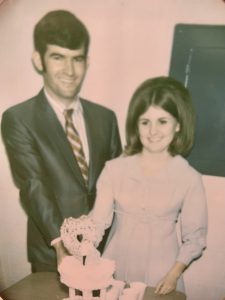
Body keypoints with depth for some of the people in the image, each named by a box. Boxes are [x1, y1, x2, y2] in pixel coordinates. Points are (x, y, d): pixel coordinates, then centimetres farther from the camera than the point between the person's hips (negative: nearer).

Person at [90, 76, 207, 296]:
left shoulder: (190, 179, -10)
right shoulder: (114, 169, -9)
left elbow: (194, 236, -3)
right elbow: (98, 220, -11)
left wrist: (174, 275, -10)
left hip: (160, 277, -1)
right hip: (115, 271, 1)